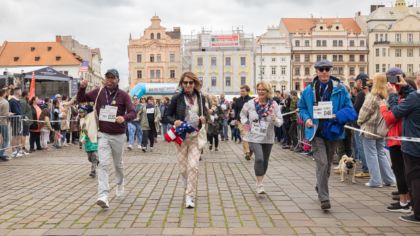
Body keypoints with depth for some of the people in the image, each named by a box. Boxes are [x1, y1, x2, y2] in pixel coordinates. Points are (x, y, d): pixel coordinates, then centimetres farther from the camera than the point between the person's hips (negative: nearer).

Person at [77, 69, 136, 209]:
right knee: (103, 164, -12)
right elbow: (80, 99, 8)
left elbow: (132, 113, -16)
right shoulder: (98, 92, 0)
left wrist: (124, 117, -38)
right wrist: (82, 88, -12)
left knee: (118, 164, 19)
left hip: (118, 136, 0)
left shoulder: (123, 95, -7)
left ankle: (120, 184, 48)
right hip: (103, 135, 0)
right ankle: (103, 196, -18)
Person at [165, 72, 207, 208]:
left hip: (195, 137, 1)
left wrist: (203, 118, -5)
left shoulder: (201, 98, 2)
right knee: (183, 168, 8)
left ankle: (189, 196, -4)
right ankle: (189, 188, 38)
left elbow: (204, 112, 18)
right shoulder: (177, 98, -4)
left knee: (193, 166, -12)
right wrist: (174, 121, -17)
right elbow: (168, 115, 4)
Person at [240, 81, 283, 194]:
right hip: (254, 137, -2)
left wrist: (275, 119, -22)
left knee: (265, 161, 12)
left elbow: (280, 122, -2)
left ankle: (260, 181, 34)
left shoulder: (274, 105, -4)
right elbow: (243, 114, 16)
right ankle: (259, 185, -9)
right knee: (259, 158, -20)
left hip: (268, 138, 2)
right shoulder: (251, 103, -4)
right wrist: (245, 123, 2)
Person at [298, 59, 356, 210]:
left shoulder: (340, 89, -1)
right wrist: (307, 118, -6)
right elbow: (302, 108, 14)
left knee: (328, 164, 17)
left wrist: (336, 115, -19)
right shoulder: (309, 90, 3)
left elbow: (349, 110, -1)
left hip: (332, 131, 2)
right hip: (316, 131, -2)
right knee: (322, 163, -15)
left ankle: (320, 187, 42)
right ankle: (324, 198, -11)